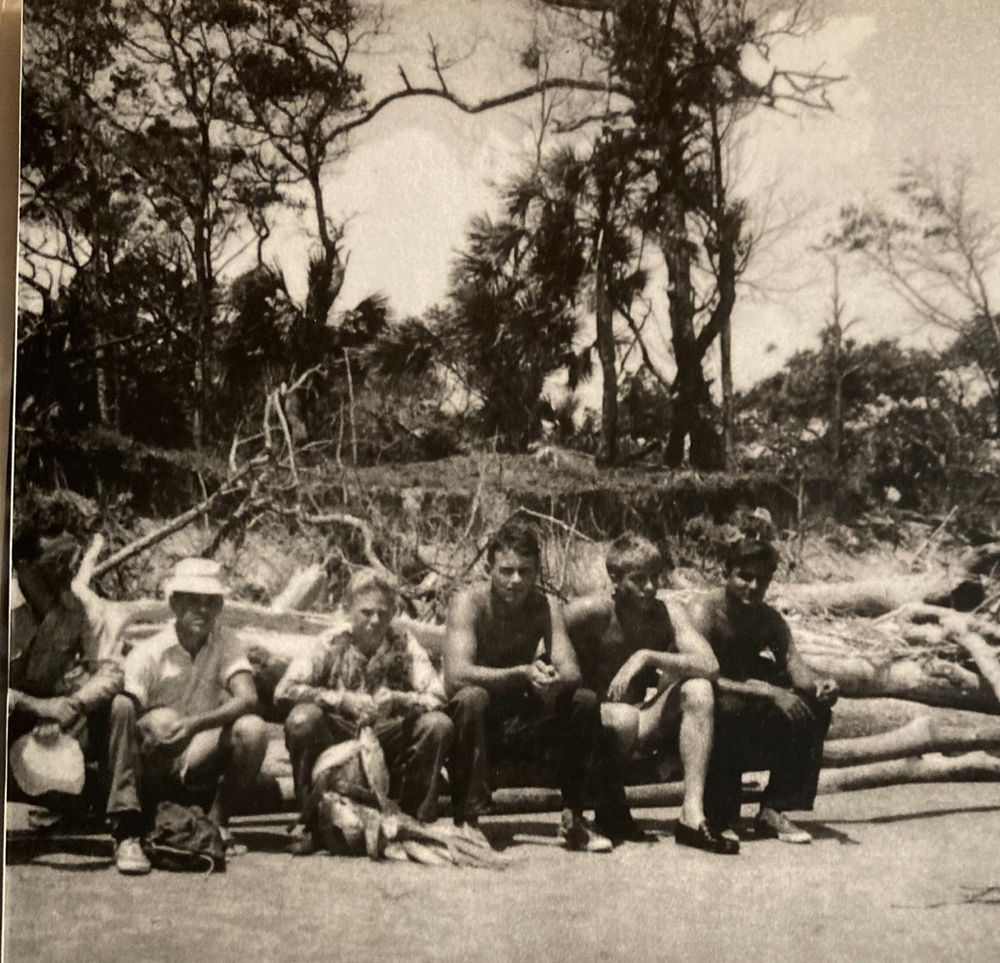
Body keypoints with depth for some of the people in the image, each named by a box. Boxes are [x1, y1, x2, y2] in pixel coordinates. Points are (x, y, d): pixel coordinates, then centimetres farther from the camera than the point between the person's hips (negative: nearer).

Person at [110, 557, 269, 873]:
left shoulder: (224, 642, -1)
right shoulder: (148, 653, -9)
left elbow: (248, 699, -17)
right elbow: (123, 718, -16)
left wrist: (195, 723, -33)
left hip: (198, 765, 2)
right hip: (152, 771, -2)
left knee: (253, 728, -23)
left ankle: (217, 823, -6)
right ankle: (128, 837, -30)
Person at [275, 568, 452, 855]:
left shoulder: (404, 645, -2)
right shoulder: (331, 644, -6)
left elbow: (436, 698, -10)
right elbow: (284, 691, -17)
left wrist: (396, 700, -29)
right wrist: (341, 699, -26)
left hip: (389, 750, 1)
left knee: (438, 724, -23)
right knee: (302, 718, -30)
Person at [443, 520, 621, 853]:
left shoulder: (545, 606, -4)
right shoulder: (469, 602, -16)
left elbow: (572, 672, -14)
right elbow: (456, 675, -30)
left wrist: (555, 680, -39)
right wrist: (523, 674, -42)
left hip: (521, 725, 4)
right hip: (475, 723, -4)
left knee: (586, 702, -16)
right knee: (472, 698, -35)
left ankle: (573, 819, -4)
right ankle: (466, 821, -27)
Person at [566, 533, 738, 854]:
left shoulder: (668, 615, -3)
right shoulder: (588, 611, -14)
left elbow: (710, 665, -18)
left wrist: (647, 657, -29)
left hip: (639, 730, 5)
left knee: (698, 690, -18)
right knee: (625, 717, -37)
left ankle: (692, 813, -23)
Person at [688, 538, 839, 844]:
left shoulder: (770, 619, 5)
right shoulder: (704, 612, -17)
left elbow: (794, 664, -8)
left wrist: (817, 684, -33)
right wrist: (768, 691, -37)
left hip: (752, 717, 6)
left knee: (815, 709, -12)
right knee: (728, 706, -39)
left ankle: (774, 810, -5)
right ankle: (720, 817, -22)